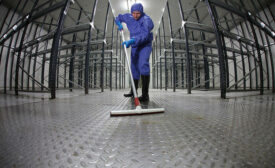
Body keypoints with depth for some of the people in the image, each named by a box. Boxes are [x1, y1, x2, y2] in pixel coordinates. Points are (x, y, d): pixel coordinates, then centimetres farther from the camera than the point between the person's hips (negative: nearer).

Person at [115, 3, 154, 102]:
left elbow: (144, 35, -31)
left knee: (143, 65, -28)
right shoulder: (129, 17, 6)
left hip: (145, 45, -6)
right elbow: (118, 18, 23)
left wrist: (131, 41, -40)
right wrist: (119, 24, 2)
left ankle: (145, 95, -26)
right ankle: (133, 91, 24)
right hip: (134, 46, 6)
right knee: (134, 67, 8)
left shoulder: (146, 20, -15)